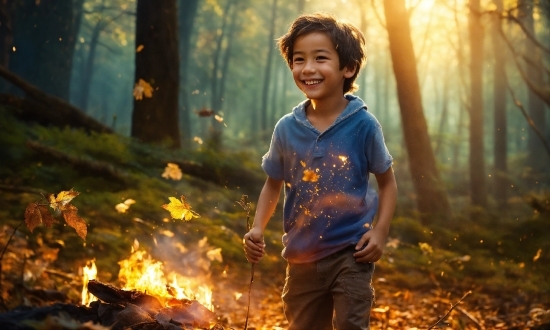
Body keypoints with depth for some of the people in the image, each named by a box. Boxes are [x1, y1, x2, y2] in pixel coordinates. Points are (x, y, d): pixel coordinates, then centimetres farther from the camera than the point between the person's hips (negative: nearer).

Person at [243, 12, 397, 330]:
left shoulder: (363, 125, -11)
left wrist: (381, 231, -13)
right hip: (302, 257, 4)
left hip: (351, 254, -3)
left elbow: (387, 181, -1)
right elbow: (274, 184, 9)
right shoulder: (286, 128, -5)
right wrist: (258, 228, -5)